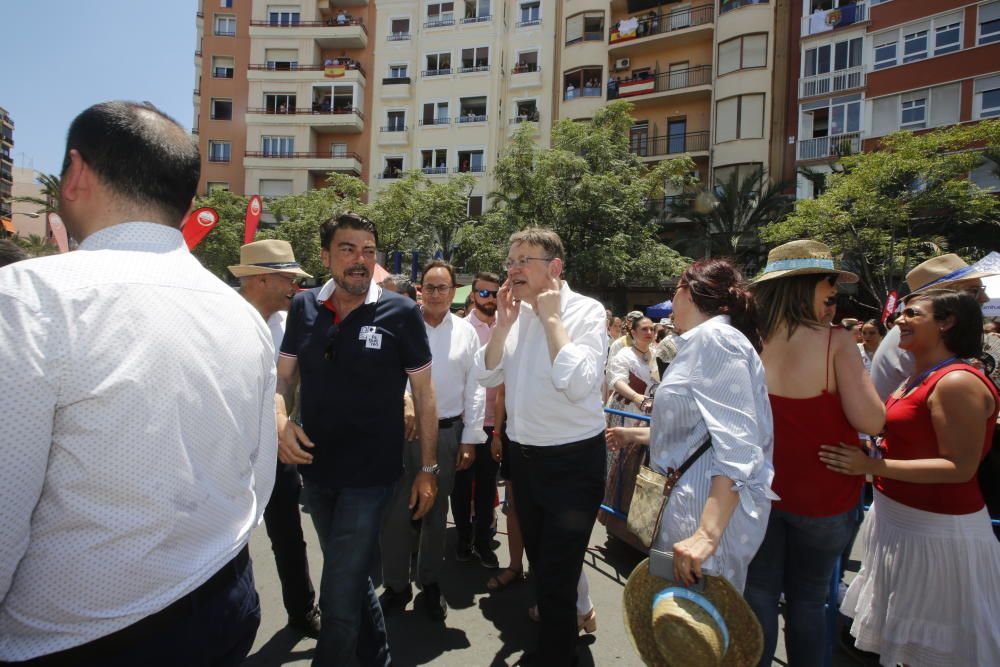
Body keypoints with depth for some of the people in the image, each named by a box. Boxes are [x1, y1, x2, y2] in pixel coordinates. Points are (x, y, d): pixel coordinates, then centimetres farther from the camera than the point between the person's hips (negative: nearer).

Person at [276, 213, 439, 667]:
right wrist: (280, 420, -15)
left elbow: (423, 394, -6)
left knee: (339, 600, 0)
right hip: (314, 468, 5)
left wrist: (428, 468, -5)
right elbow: (284, 378, 6)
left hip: (369, 474, -5)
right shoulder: (303, 307, 0)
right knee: (351, 578, 24)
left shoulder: (401, 313, -11)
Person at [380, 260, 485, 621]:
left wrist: (470, 439, 2)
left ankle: (430, 583, 33)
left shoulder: (466, 332, 2)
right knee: (395, 511, 4)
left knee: (436, 512, 15)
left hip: (446, 432, 1)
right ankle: (396, 586, 25)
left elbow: (475, 388, 3)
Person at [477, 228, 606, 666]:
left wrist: (552, 318, -22)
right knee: (539, 561, 24)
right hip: (523, 455, 7)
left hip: (572, 460, -7)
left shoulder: (586, 311, -15)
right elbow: (488, 376, 2)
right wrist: (503, 323, -9)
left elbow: (578, 384, -28)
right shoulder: (516, 311, 3)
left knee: (557, 576, 5)